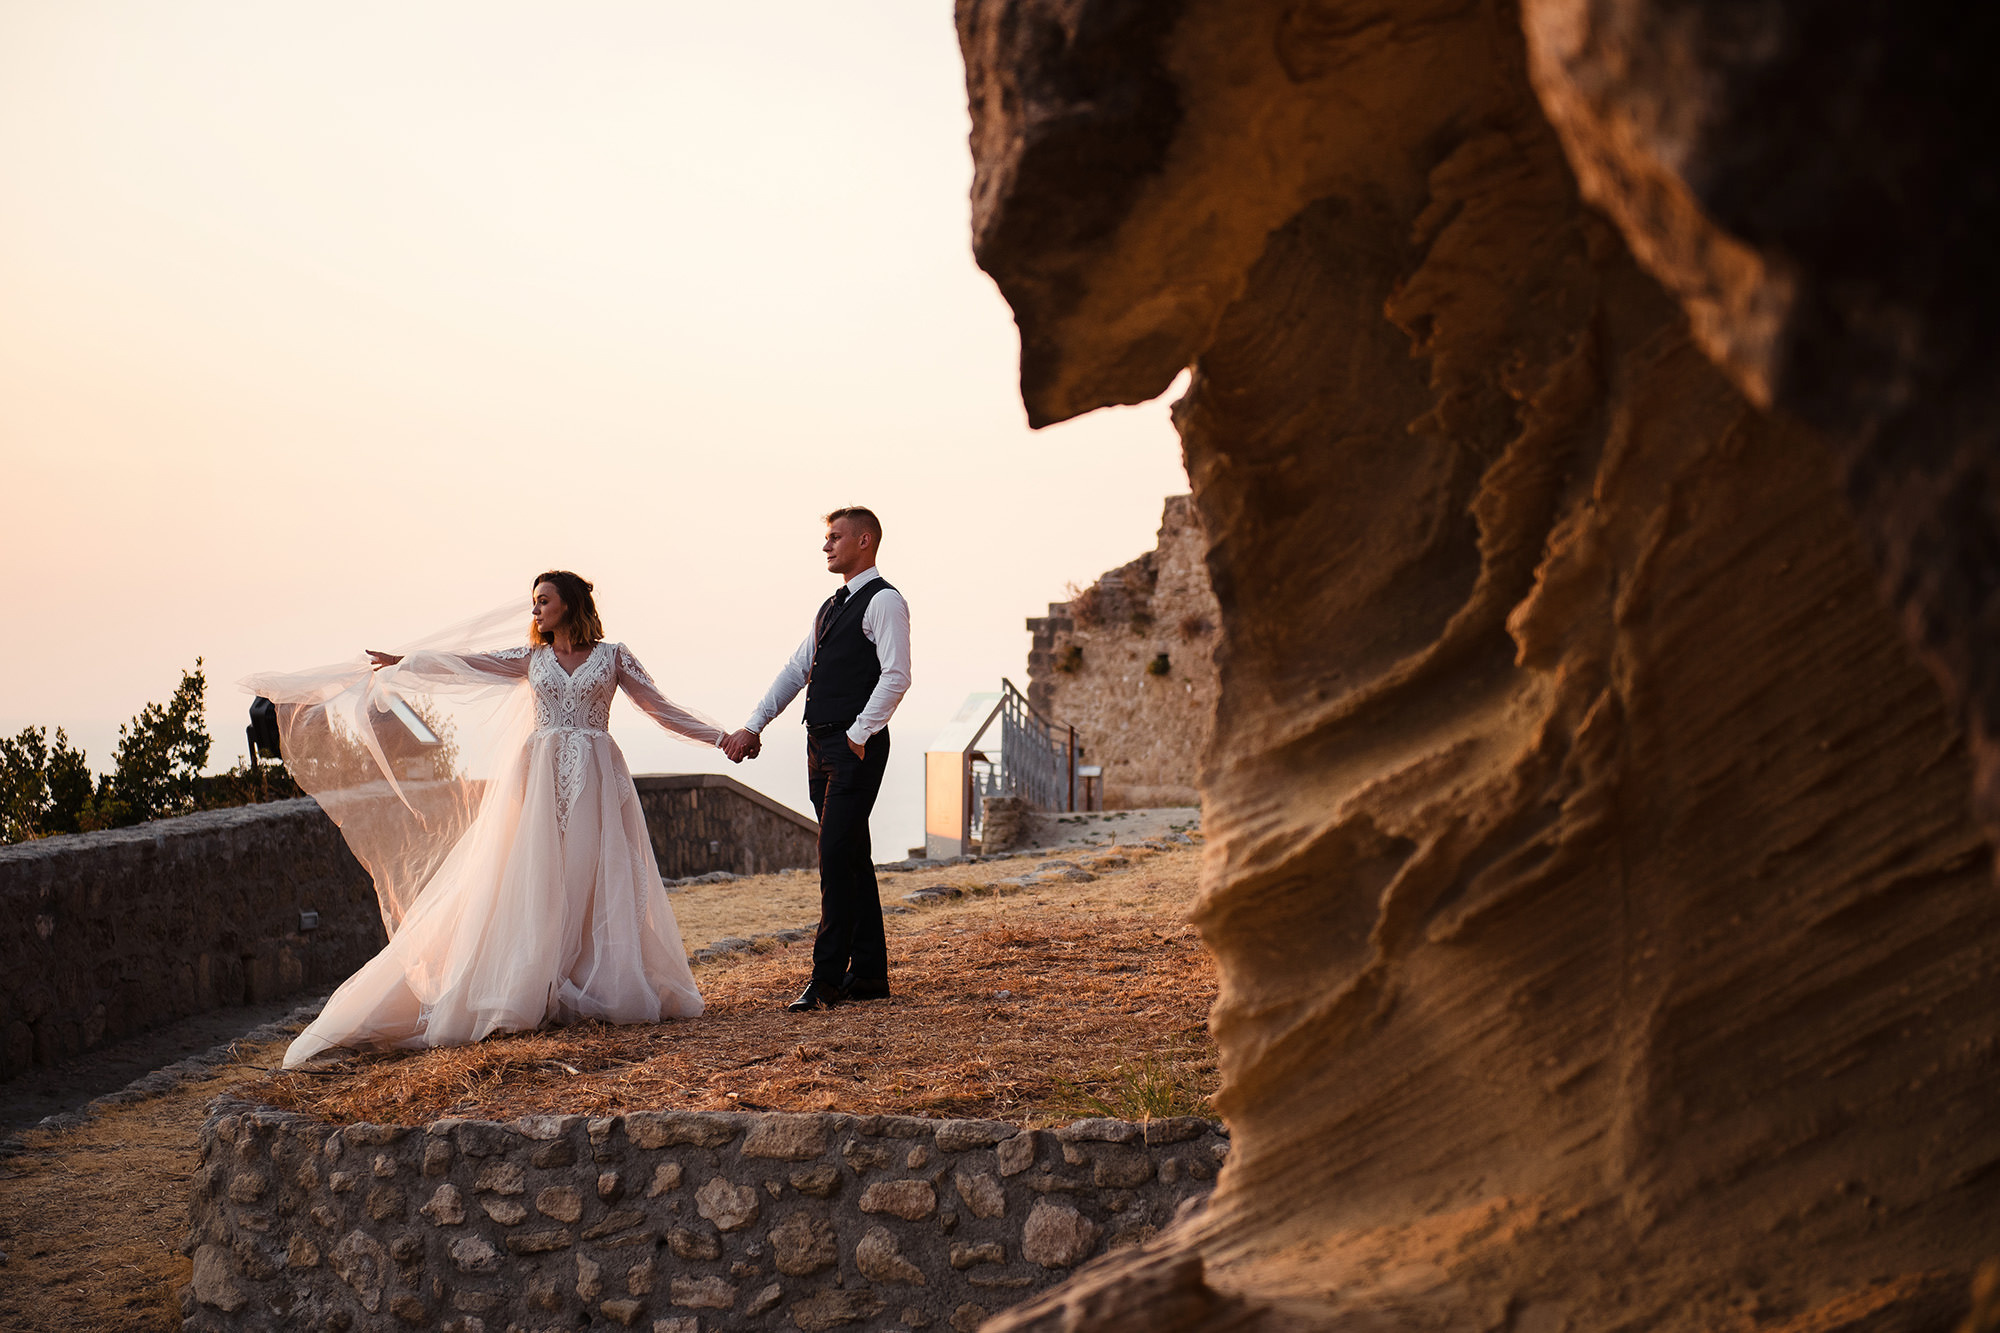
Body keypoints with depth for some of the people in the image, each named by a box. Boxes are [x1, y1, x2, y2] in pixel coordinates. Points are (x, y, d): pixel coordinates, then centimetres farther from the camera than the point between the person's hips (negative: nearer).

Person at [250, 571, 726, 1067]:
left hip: (595, 780, -2)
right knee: (536, 882, -6)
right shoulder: (531, 658, 14)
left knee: (595, 880, -7)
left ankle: (606, 990, -2)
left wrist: (721, 736, 3)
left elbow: (659, 706, 9)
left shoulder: (612, 656, 9)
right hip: (541, 778, 2)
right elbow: (468, 665, 6)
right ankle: (535, 994, -7)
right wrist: (405, 662, -3)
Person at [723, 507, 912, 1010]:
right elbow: (797, 670, 20)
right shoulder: (831, 607, 20)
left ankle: (826, 977, -12)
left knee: (836, 855, -13)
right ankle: (868, 975, 16)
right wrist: (753, 726, 12)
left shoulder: (884, 601, -8)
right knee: (851, 857, 11)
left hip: (857, 748, -9)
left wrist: (858, 734, -18)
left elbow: (896, 677, -17)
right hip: (822, 744, 9)